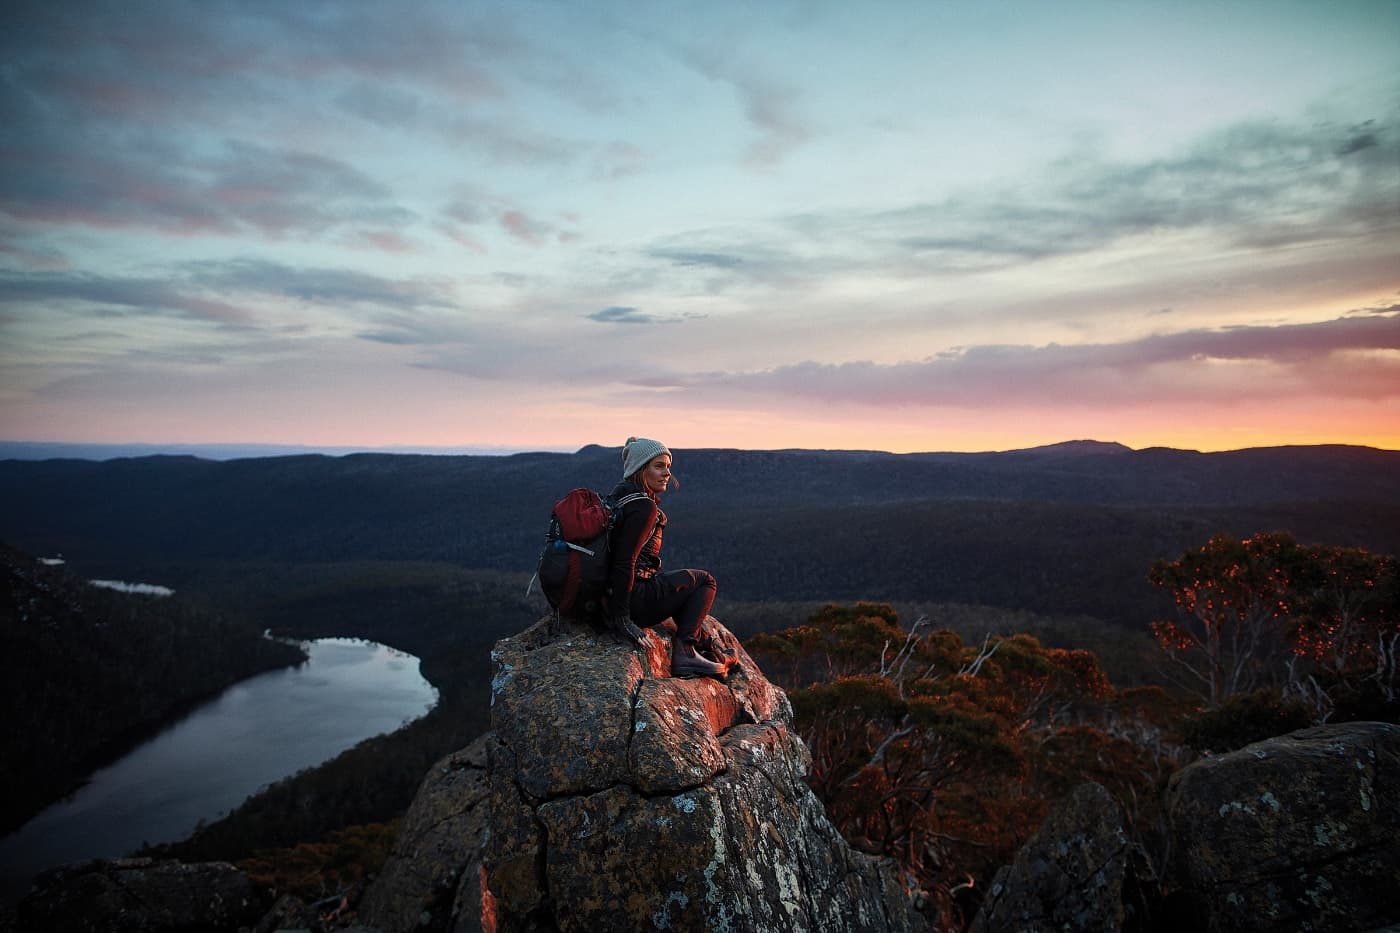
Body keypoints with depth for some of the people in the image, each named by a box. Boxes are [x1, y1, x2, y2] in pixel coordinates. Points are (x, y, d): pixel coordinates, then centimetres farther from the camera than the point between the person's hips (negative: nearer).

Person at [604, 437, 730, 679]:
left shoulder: (621, 495, 12)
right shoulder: (643, 507, -18)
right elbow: (624, 562, -24)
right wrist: (620, 618, -21)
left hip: (609, 593, 10)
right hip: (634, 599, -10)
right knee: (704, 581, 8)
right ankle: (684, 652, -1)